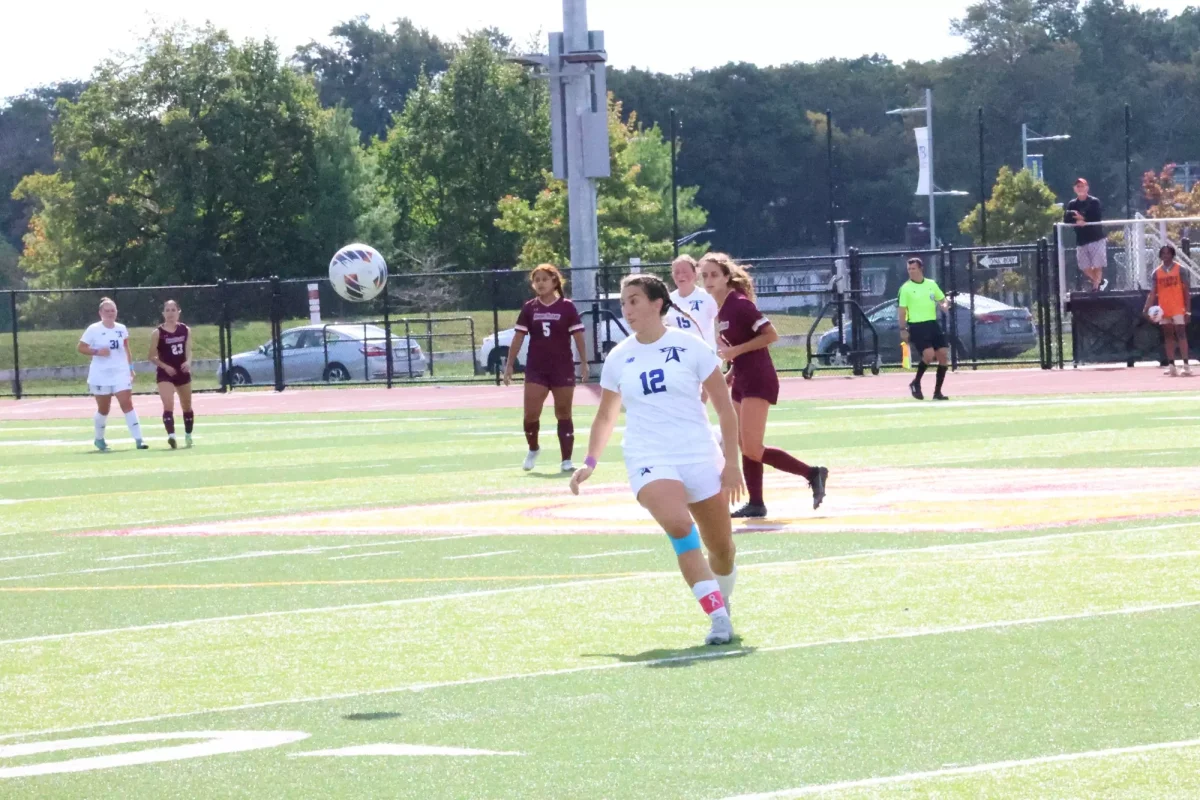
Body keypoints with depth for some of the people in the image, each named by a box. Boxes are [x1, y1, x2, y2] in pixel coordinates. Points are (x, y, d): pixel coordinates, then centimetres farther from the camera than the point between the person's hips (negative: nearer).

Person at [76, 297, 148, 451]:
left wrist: (131, 368, 12)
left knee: (127, 404, -11)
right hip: (100, 375, -2)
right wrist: (97, 352, -20)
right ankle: (99, 439, 30)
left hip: (121, 373, 2)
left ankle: (138, 440, -14)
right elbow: (80, 347, -6)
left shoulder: (122, 329, 6)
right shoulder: (94, 329, -7)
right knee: (103, 409, 8)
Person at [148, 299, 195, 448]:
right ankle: (171, 436, -34)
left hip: (182, 372, 4)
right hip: (165, 373, -4)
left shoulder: (185, 330, 3)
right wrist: (165, 366, -19)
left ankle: (188, 435, 34)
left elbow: (188, 351, 5)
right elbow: (152, 357, -5)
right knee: (168, 405, -22)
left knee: (187, 406, 17)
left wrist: (188, 362, -17)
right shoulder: (158, 333, -8)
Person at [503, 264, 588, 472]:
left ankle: (566, 460, 8)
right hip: (536, 369, 2)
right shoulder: (529, 308, 4)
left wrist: (584, 363, -7)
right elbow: (518, 337, 6)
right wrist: (509, 365, 3)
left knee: (564, 414, 3)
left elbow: (578, 336, -1)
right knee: (531, 413, -7)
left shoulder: (567, 307, -2)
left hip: (563, 369, -1)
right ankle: (533, 449, 19)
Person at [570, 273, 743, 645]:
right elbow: (606, 416, 21)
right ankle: (717, 615, -29)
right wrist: (590, 462, 10)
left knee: (721, 548, 5)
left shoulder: (690, 347, -1)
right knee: (679, 525, -29)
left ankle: (722, 599, 39)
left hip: (700, 457, 0)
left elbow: (724, 407, 2)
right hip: (649, 460, 0)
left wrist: (731, 462, -3)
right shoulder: (618, 358, 8)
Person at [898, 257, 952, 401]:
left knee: (944, 355, -1)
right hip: (916, 327, -5)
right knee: (929, 354, -21)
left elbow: (942, 299, 20)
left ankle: (937, 391, 9)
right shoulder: (905, 288, -3)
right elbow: (902, 311, -3)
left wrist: (944, 305, -4)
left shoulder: (931, 284, 10)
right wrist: (903, 330, -10)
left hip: (932, 324, 5)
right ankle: (916, 383, 2)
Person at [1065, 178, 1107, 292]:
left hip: (1096, 238, -4)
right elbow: (1066, 219, -3)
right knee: (1084, 267, 4)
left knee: (1097, 265, -8)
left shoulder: (1094, 202, -2)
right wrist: (1077, 221, -20)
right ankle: (1100, 282, 23)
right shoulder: (1072, 204, 9)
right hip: (1081, 240, 4)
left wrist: (1083, 218, -13)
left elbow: (1097, 218, -12)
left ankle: (1096, 287, -3)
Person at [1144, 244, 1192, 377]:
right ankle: (1171, 365, 8)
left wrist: (1188, 310, -8)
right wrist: (1147, 309, -7)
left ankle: (1186, 365, -11)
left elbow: (1187, 291, -2)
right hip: (1164, 310, 4)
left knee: (1181, 334, -9)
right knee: (1168, 336, 5)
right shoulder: (1157, 272, 8)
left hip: (1178, 309, -4)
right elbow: (1153, 293, 6)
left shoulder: (1180, 269, -1)